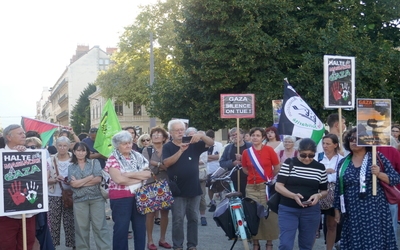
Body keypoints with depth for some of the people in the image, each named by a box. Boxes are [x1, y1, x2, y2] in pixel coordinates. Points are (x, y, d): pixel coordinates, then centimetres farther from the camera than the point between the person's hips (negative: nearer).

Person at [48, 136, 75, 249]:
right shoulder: (51, 160, 3)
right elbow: (46, 180, 2)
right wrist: (55, 180, -17)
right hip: (54, 196, 1)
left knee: (69, 223, -1)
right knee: (53, 223, 3)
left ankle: (71, 244, 9)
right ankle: (53, 245, 15)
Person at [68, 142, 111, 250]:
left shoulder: (94, 163, 7)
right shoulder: (71, 167, 9)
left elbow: (98, 179, -7)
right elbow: (73, 183, -6)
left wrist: (80, 182, -6)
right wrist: (90, 177, -6)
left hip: (97, 198, -1)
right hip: (79, 200, 1)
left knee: (100, 226, -1)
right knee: (82, 227, 5)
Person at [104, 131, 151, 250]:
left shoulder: (138, 157, 9)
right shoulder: (113, 159, -5)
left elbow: (148, 174, -4)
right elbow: (119, 179, -19)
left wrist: (129, 174, -15)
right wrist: (139, 178, -11)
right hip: (120, 198, -4)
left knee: (140, 227, 10)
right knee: (121, 229, 3)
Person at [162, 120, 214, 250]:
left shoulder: (193, 144, 7)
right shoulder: (167, 147, 1)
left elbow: (211, 143, -1)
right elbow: (166, 163, -15)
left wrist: (201, 136, -20)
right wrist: (181, 150, -25)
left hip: (194, 189, 3)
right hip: (178, 190, -3)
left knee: (193, 218, 8)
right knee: (178, 219, 0)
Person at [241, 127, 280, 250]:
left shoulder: (269, 150, -5)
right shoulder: (246, 152, 4)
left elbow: (277, 168, 3)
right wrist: (254, 175, 9)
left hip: (266, 186, -2)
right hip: (251, 188, 3)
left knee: (268, 214, 0)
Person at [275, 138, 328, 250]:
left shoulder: (320, 168, 3)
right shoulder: (289, 163, -3)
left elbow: (325, 190, 11)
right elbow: (278, 186, -7)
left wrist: (319, 195, -13)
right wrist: (293, 196, -24)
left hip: (311, 211, 2)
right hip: (288, 209, -2)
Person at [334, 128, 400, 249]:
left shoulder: (377, 157, 2)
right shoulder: (343, 162, 10)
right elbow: (338, 189, 14)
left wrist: (379, 174, -16)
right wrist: (337, 209, 13)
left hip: (374, 211, -3)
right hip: (352, 214, 3)